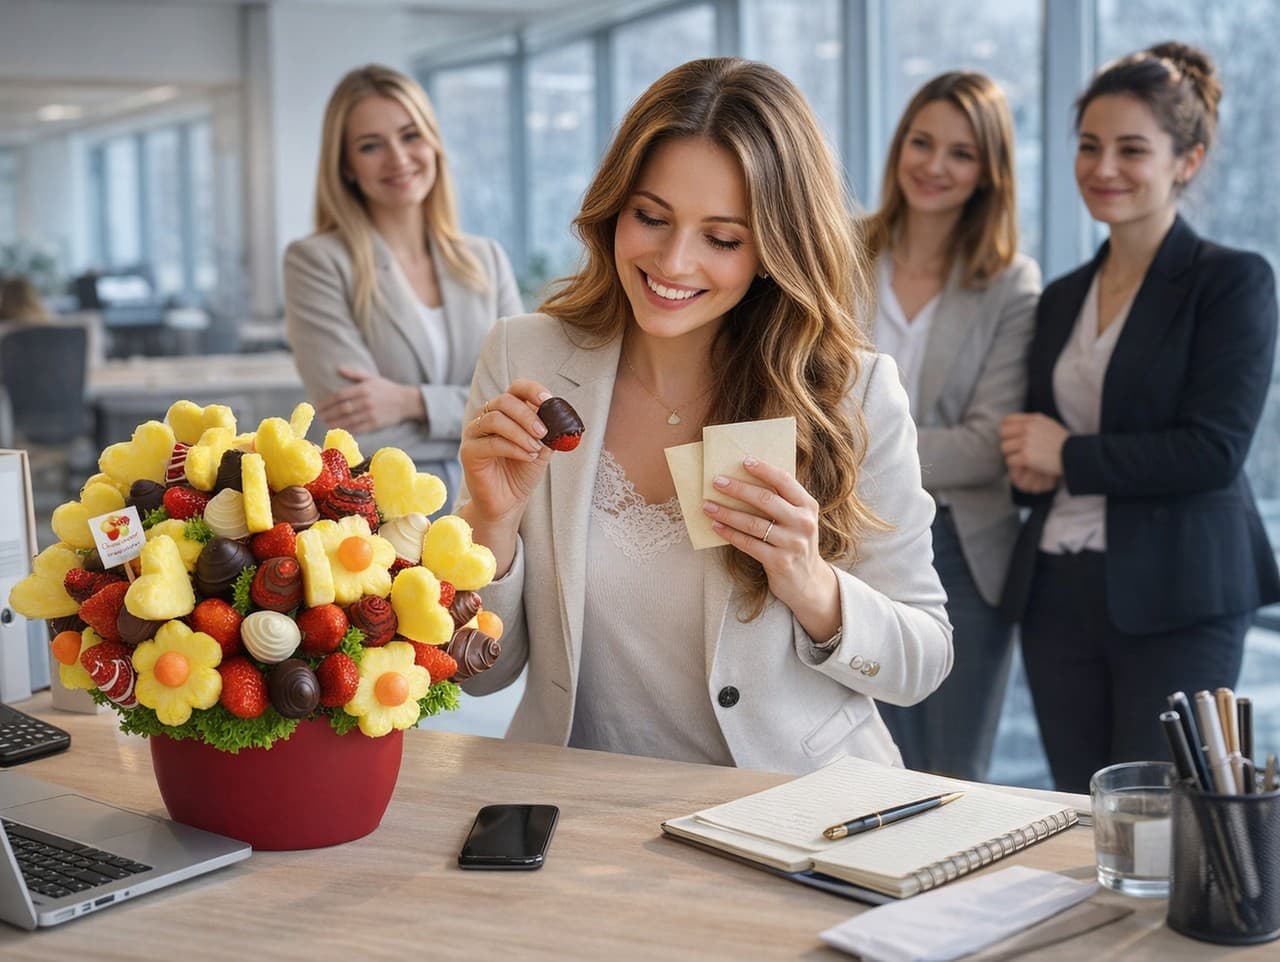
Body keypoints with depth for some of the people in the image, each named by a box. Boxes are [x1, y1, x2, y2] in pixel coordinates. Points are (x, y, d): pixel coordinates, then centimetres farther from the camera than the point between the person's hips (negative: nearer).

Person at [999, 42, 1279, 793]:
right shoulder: (1062, 299, 14)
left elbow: (1216, 449, -14)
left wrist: (1070, 456, -9)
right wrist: (1028, 469, -2)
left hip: (1175, 598, -5)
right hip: (1058, 592, 6)